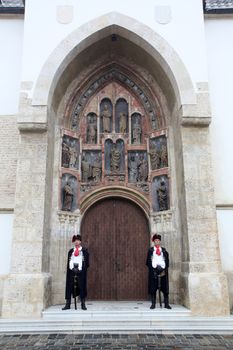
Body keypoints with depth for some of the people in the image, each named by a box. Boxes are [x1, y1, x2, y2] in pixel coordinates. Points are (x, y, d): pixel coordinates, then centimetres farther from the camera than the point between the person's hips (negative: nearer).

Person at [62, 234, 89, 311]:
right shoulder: (70, 251, 12)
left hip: (81, 272, -2)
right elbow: (68, 262, 11)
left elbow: (87, 262, 3)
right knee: (69, 287, 0)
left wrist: (80, 269, -7)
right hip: (71, 271, 2)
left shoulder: (84, 251, 5)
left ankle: (83, 304, 8)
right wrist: (72, 268, -5)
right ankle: (68, 304, 9)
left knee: (82, 287, -1)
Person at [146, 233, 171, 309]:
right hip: (153, 271, -1)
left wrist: (164, 269, -3)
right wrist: (154, 269, -7)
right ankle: (153, 304, 4)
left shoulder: (164, 250, 12)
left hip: (163, 271, 1)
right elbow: (148, 262, 5)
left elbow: (167, 261, 10)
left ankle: (166, 304, 6)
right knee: (153, 288, -1)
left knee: (165, 287, 1)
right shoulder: (150, 250, 8)